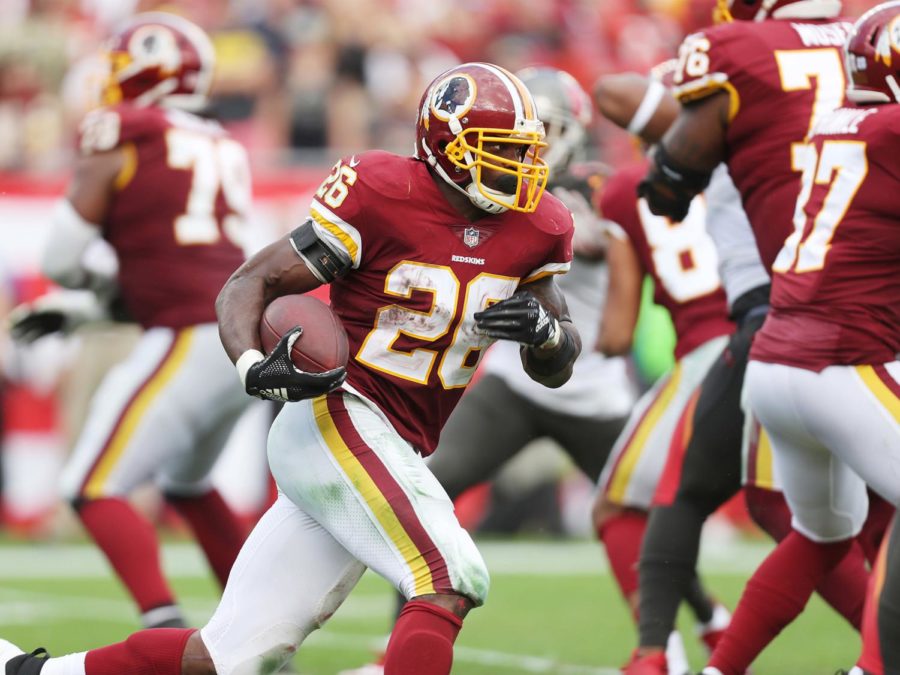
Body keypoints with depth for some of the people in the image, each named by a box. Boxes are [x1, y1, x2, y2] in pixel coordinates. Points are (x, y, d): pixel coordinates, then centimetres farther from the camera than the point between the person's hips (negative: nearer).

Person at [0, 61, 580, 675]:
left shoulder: (534, 228, 6)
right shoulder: (382, 197, -12)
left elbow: (556, 369, 16)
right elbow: (250, 284, -5)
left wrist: (542, 328, -8)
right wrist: (254, 367, -25)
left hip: (394, 456, 7)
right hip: (338, 421, -7)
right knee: (452, 580, -24)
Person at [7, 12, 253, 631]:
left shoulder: (120, 135, -3)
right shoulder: (222, 151, 19)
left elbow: (64, 258, 0)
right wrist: (78, 309, 24)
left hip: (191, 341, -8)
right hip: (245, 332, 8)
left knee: (98, 490, -4)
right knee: (188, 485, 28)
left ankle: (167, 632, -20)